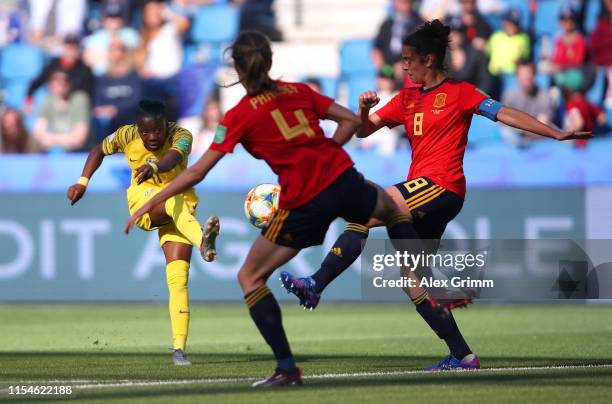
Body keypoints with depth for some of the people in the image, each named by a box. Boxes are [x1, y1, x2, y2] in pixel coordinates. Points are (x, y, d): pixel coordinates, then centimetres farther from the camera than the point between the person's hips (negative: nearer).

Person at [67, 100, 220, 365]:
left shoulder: (180, 136, -20)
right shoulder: (127, 135, -11)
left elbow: (174, 157, -44)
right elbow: (99, 151, 10)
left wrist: (155, 167, -65)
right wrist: (83, 182, 1)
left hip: (179, 206, 0)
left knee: (178, 278, -16)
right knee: (173, 200, -38)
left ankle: (178, 348, -16)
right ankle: (202, 240, -70)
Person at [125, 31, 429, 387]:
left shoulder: (240, 116, -2)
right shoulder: (299, 91, 10)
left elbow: (196, 173, -5)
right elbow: (351, 120, 10)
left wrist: (151, 204, 3)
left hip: (305, 204, -4)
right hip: (342, 178, 4)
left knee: (250, 278, 11)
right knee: (394, 209, 37)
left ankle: (287, 369, 2)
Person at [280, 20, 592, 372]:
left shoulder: (460, 93, 0)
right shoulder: (407, 98, 18)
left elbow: (505, 114, -3)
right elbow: (364, 130, 17)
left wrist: (555, 133, -10)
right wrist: (364, 108, -5)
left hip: (442, 187, -8)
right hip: (421, 192, 8)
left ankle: (316, 286, -22)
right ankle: (463, 356, 8)